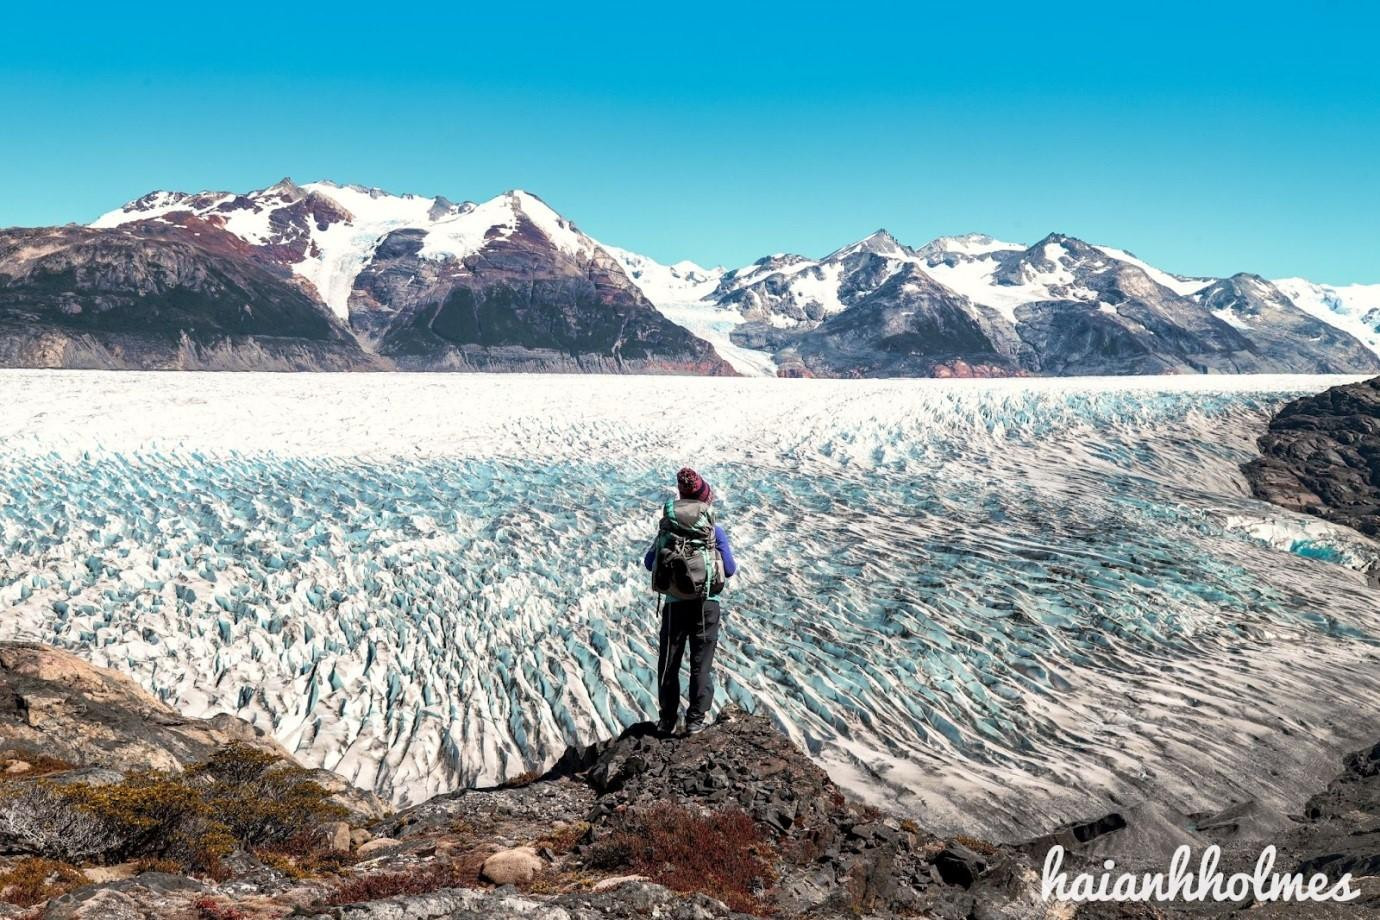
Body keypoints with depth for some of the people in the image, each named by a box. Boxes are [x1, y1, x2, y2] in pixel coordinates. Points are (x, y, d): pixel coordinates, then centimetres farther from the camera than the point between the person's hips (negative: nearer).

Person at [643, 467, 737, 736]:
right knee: (701, 664, 10)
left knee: (668, 664, 13)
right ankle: (695, 720, 13)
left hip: (675, 605, 1)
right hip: (707, 605, -1)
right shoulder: (714, 531, -9)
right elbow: (729, 570, -7)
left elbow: (649, 563, 1)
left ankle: (667, 719, 19)